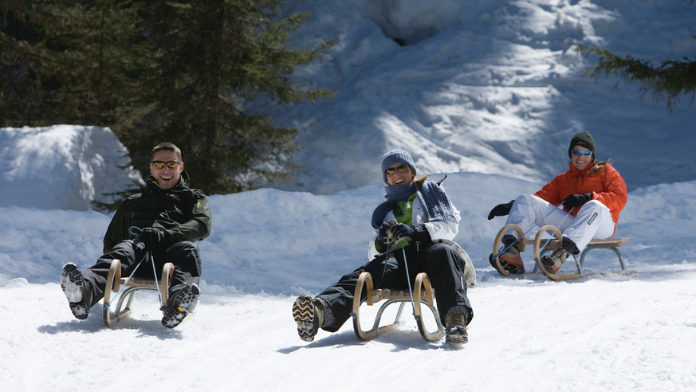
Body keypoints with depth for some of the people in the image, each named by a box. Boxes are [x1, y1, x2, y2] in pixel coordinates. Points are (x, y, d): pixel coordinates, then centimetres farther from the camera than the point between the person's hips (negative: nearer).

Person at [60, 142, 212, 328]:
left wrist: (165, 235, -13)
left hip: (170, 254, -1)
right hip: (139, 249, 1)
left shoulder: (194, 198, 27)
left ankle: (179, 301, -68)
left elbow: (202, 225, 5)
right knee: (124, 249, -33)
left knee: (188, 249, -35)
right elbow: (112, 237, 34)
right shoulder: (134, 202, 36)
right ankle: (84, 292, -65)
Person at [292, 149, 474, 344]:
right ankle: (320, 312, -60)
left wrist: (416, 232, -9)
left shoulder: (431, 191, 27)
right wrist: (380, 243, 2)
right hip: (397, 260, 2)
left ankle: (456, 318, -63)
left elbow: (450, 226, 10)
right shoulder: (383, 212, 36)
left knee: (443, 252, -39)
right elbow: (373, 254, 28)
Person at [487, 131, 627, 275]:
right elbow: (542, 197, 16)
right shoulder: (562, 179, 27)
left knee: (594, 206, -40)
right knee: (525, 200, -7)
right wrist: (511, 206, -1)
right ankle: (512, 251, -30)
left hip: (601, 224, -4)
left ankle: (562, 253, -58)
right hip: (570, 224, 4)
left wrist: (588, 197, -17)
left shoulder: (605, 171, 14)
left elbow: (620, 198, -2)